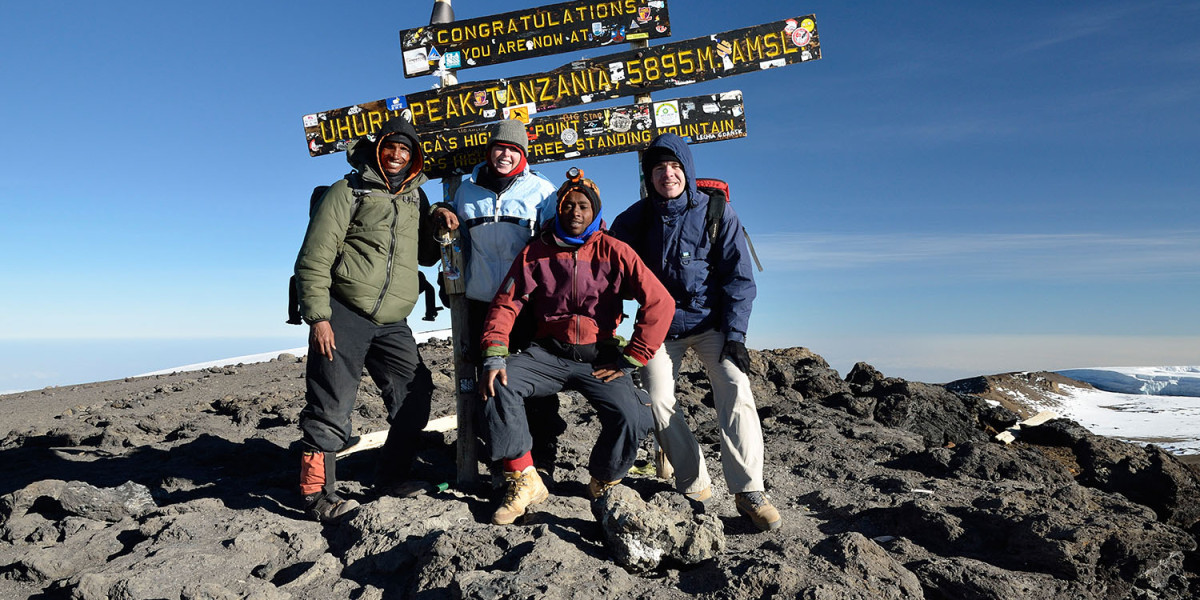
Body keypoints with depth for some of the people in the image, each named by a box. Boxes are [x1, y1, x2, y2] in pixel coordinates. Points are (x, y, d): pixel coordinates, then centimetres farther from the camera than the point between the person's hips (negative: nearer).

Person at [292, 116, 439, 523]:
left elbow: (426, 256, 26)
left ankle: (391, 483, 20)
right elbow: (314, 258, -6)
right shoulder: (349, 191, 0)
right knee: (331, 408, -5)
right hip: (343, 314, -5)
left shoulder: (415, 199, 17)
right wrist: (318, 317, -14)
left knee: (415, 401, 4)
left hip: (392, 323, 6)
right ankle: (318, 495, 6)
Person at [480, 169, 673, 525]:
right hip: (548, 352, 2)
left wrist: (629, 360, -10)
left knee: (629, 417, -27)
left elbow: (659, 303, -7)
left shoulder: (614, 252, -1)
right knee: (498, 385, -26)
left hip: (599, 356, -2)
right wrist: (494, 356, -16)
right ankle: (524, 482, -12)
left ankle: (603, 484, 5)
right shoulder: (536, 252, 6)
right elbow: (506, 304, 1)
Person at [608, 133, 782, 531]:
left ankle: (749, 491, -15)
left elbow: (739, 277, -5)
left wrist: (734, 334, -13)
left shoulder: (717, 212, -5)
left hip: (711, 321, -2)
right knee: (658, 401, -10)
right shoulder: (635, 218, 0)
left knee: (736, 390, -21)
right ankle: (695, 486, 4)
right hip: (660, 323, 2)